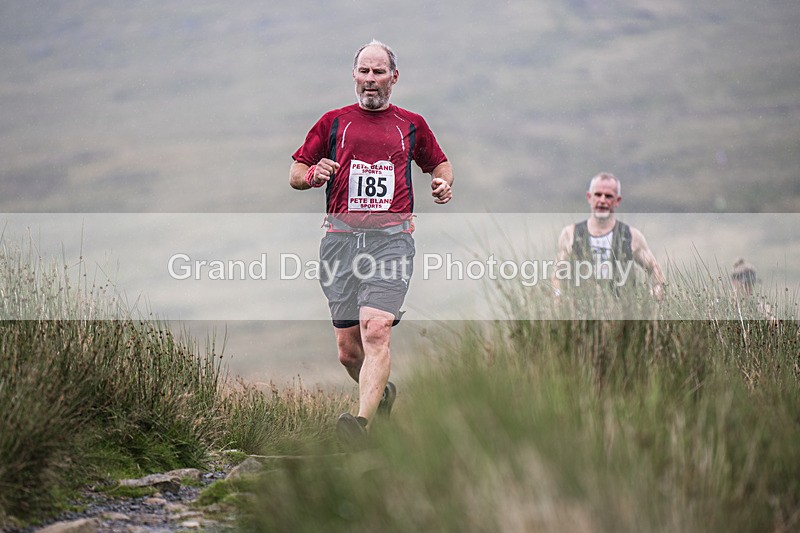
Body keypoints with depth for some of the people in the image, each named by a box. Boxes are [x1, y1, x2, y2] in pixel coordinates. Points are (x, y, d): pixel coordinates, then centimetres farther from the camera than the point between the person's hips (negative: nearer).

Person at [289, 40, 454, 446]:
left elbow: (440, 164, 31)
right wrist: (313, 175, -6)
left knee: (376, 332, -22)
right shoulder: (333, 122, 15)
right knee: (348, 349, 2)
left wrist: (443, 184, 8)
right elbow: (295, 174, 17)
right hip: (341, 239, 2)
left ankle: (361, 422, -33)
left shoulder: (411, 124, 16)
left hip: (391, 238, -2)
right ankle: (382, 392, 33)